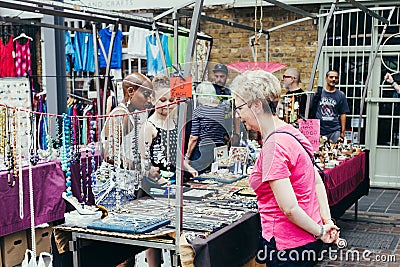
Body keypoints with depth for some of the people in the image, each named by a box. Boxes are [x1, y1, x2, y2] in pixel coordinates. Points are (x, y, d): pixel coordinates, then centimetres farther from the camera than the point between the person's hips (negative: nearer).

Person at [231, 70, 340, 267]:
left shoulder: (273, 146, -23)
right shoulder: (289, 132, 7)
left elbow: (289, 208, -25)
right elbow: (317, 182, 11)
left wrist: (320, 231, -12)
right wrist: (327, 222, 7)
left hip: (289, 245, -9)